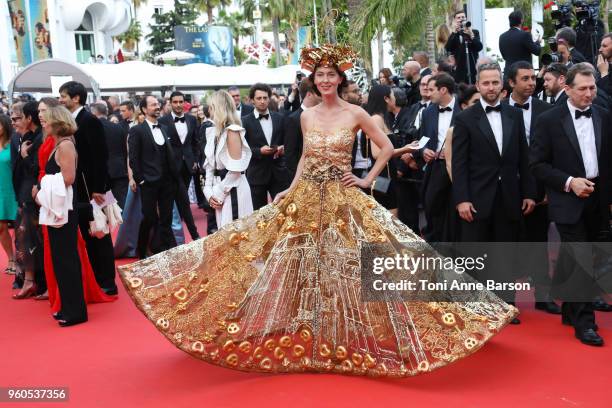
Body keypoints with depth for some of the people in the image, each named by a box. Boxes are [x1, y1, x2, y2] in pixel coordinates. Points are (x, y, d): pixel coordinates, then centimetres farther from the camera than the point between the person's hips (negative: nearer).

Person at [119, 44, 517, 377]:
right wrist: (290, 190, 6)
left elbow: (388, 147, 1)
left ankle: (346, 339, 16)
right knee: (303, 268, 5)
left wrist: (367, 180, -3)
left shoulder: (355, 113, -4)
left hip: (343, 202, -4)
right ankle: (308, 339, 19)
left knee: (342, 269, -1)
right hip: (305, 200, 4)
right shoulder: (307, 116, 8)